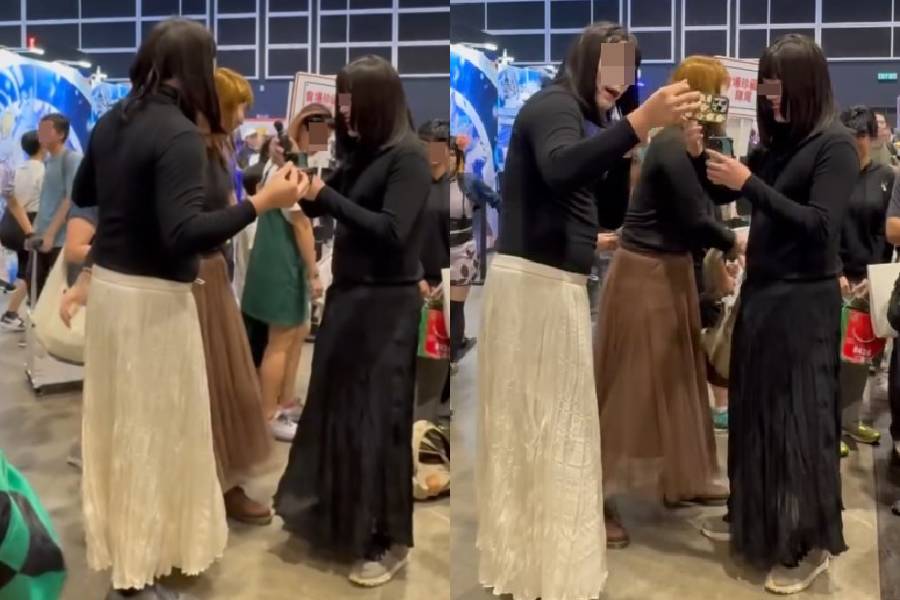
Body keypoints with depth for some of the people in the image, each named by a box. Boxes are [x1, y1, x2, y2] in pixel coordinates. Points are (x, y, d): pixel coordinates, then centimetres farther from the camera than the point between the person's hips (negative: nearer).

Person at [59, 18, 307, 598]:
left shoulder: (111, 122, 6)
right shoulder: (180, 135, -20)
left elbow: (82, 195, 21)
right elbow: (184, 234, -29)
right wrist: (264, 202, -28)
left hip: (108, 285, 8)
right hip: (153, 298, -8)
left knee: (116, 423, 20)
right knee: (156, 434, 4)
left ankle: (117, 548, 37)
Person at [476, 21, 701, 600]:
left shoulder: (583, 116, 22)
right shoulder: (555, 104, -8)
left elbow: (610, 209, 17)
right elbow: (560, 168, -32)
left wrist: (626, 148, 2)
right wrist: (640, 122, -40)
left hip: (551, 283, 10)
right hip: (536, 282, -10)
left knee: (530, 424, 12)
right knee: (555, 426, -6)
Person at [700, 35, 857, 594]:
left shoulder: (836, 144, -11)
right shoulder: (778, 140, 8)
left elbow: (820, 225, -19)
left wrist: (748, 183, -22)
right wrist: (703, 156, -5)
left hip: (804, 300, -7)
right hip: (761, 292, 7)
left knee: (798, 418, 1)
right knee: (755, 410, 13)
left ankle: (811, 542, 14)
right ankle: (754, 517, 29)